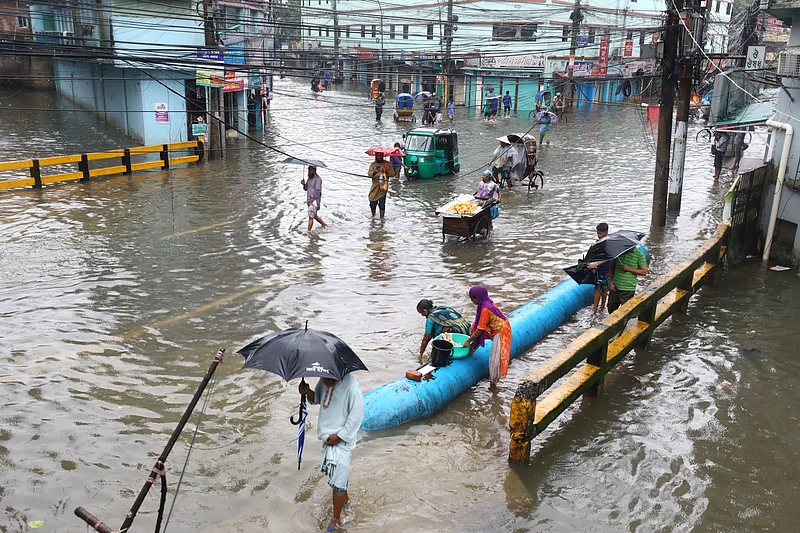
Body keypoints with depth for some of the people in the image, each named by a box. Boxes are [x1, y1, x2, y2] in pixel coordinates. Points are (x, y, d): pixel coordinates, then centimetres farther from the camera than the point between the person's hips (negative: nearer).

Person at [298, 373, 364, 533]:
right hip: (328, 436, 7)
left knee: (338, 479, 0)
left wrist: (339, 436, -19)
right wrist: (307, 392, -9)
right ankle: (344, 498, 50)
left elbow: (356, 415, -22)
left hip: (343, 439, -7)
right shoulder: (324, 380, -4)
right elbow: (317, 398, 14)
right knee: (341, 472, 25)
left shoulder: (351, 386, -26)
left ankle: (336, 519, 15)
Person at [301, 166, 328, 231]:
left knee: (311, 217, -11)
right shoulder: (310, 178, 13)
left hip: (314, 201, -10)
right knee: (314, 216, 21)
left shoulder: (317, 179, -14)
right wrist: (304, 184, -8)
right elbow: (306, 189, 14)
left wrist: (311, 201, -20)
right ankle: (325, 225, 36)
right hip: (310, 200, 10)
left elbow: (317, 191, -18)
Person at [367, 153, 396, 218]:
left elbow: (393, 174, 3)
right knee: (372, 203, 3)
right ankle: (373, 216, 26)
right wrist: (374, 172, -26)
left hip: (383, 186, -1)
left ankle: (381, 218, -1)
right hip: (375, 187, 2)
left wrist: (386, 172, -13)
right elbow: (369, 174, -5)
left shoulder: (387, 164, 6)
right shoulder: (373, 164, 8)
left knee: (382, 204, -6)